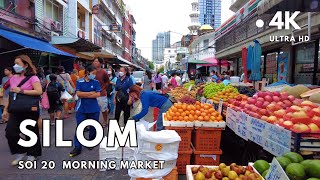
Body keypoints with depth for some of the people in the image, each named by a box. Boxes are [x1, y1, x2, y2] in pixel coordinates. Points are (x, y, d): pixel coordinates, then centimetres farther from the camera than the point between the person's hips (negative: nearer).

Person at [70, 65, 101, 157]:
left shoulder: (96, 82, 1)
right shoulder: (79, 82, 0)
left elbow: (98, 94, -8)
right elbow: (78, 94, -10)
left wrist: (84, 95, -10)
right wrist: (91, 93, -10)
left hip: (94, 109, 1)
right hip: (81, 109, -1)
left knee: (93, 127, 12)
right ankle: (77, 148, 8)